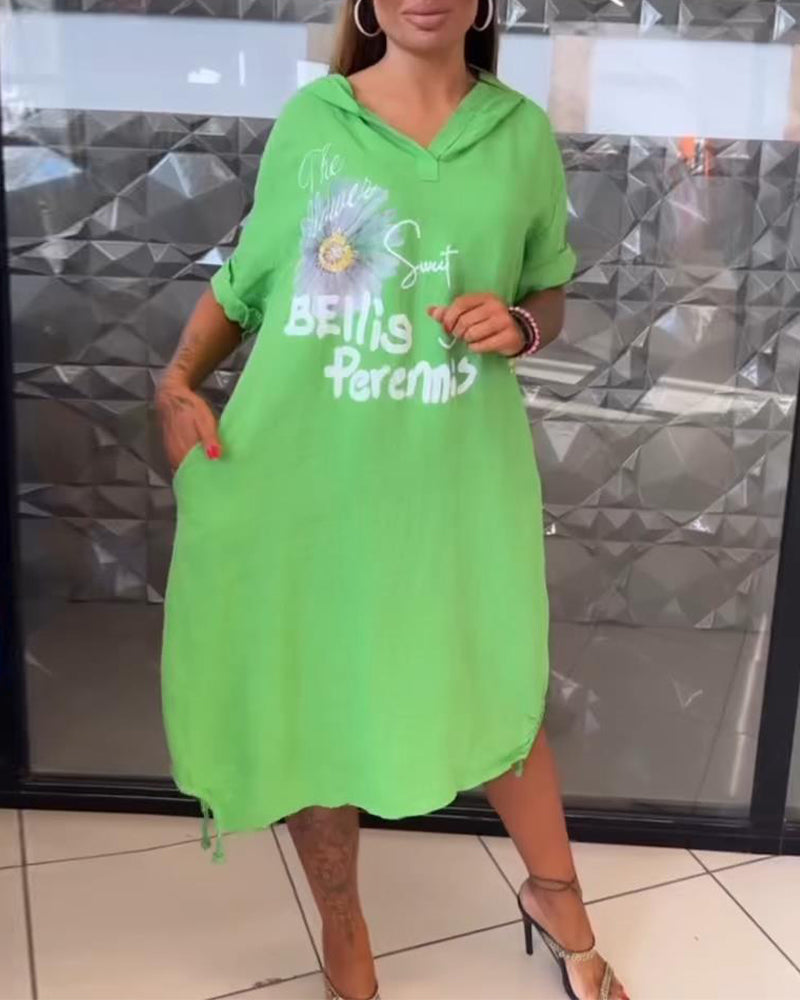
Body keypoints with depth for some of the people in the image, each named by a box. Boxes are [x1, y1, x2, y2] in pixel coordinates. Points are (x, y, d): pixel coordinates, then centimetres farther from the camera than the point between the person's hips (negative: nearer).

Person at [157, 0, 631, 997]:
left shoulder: (521, 132, 5)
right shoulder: (308, 120, 2)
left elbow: (550, 294, 13)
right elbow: (244, 276, 9)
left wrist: (518, 326, -8)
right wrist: (178, 381, -4)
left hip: (455, 471, 1)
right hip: (302, 466, 0)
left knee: (495, 691, 11)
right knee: (310, 700, 10)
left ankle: (556, 898, 41)